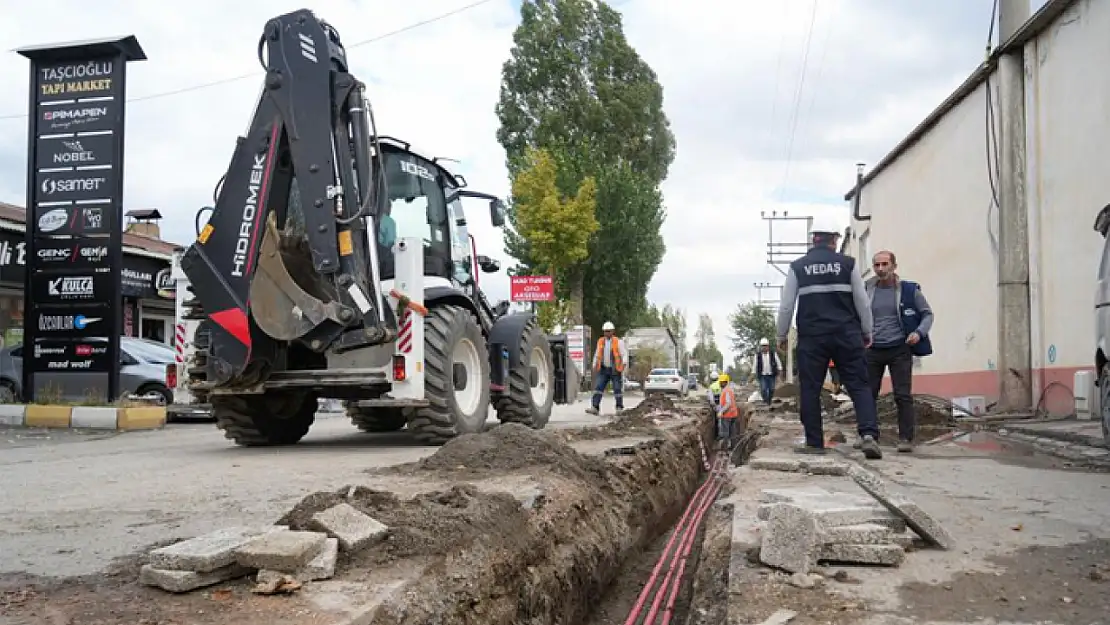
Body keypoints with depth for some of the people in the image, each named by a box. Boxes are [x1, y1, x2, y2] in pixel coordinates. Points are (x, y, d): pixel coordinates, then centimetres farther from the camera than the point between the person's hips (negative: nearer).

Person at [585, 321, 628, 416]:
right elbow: (596, 355, 16)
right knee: (598, 388, -8)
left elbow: (624, 354, -8)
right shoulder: (600, 341, 8)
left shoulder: (618, 342, -5)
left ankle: (619, 408, 16)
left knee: (618, 389, 2)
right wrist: (594, 367, 11)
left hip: (615, 370, -4)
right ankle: (595, 408, -12)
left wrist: (623, 365, -23)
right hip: (604, 370, 4)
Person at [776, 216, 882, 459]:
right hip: (847, 335, 0)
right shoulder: (848, 264, 3)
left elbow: (786, 305, 4)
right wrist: (866, 332, 17)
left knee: (810, 389, 6)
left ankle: (814, 442, 8)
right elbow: (863, 302, 6)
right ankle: (869, 434, -13)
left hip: (811, 338, 0)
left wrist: (781, 335, 15)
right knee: (858, 385, 3)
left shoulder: (798, 267, 4)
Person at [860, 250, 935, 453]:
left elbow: (927, 314, 5)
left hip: (899, 349, -2)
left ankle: (906, 438, 3)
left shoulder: (909, 290, -1)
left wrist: (919, 332, -12)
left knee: (903, 395, -4)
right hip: (873, 350, 3)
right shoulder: (866, 290, 4)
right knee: (868, 393, 5)